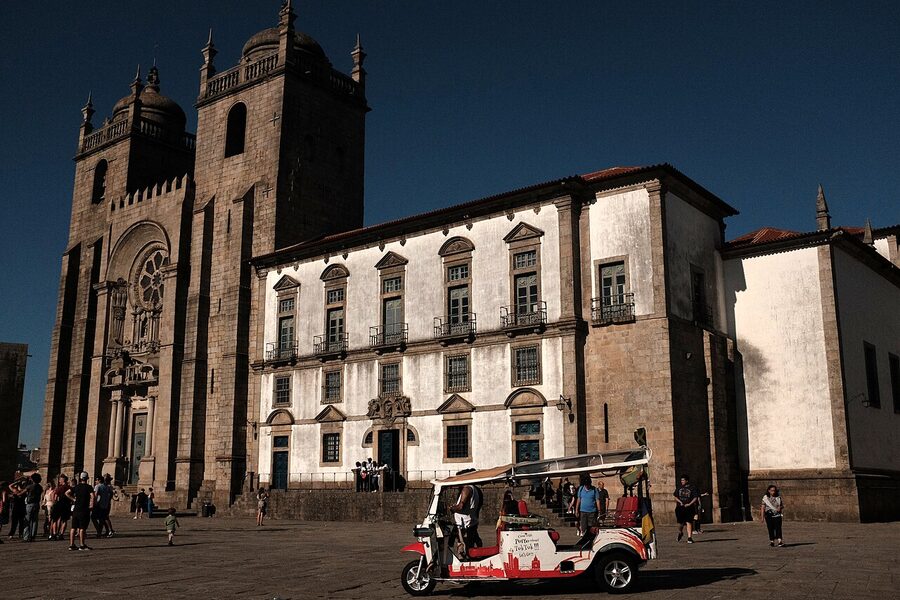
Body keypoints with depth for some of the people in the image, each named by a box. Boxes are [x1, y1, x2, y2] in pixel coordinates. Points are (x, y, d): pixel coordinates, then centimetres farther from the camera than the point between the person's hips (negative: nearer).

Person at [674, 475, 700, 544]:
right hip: (680, 507, 3)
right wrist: (680, 502, -5)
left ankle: (689, 537, -6)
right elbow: (676, 497, 12)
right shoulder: (679, 488, 11)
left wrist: (689, 504, -13)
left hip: (689, 507, -3)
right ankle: (680, 533, 34)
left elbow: (695, 497, -2)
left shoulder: (692, 488, 1)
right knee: (680, 522, 4)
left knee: (688, 522, -9)